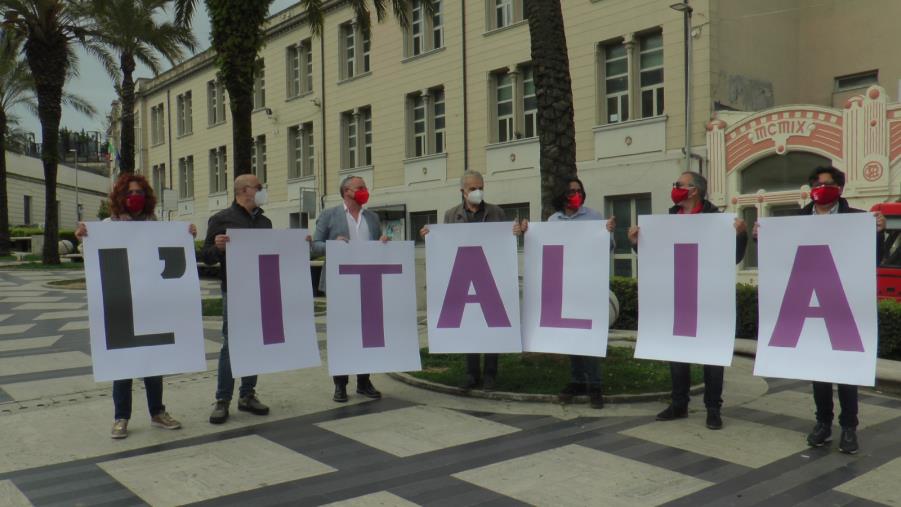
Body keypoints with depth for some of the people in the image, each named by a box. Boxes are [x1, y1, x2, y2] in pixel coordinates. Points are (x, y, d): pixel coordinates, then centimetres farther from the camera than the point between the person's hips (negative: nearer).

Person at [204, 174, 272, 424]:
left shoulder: (265, 222, 17)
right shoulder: (222, 219, 0)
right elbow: (206, 256, -1)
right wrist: (218, 247, -22)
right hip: (235, 291, -5)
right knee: (231, 344, -4)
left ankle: (247, 395, 19)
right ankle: (222, 400, 5)